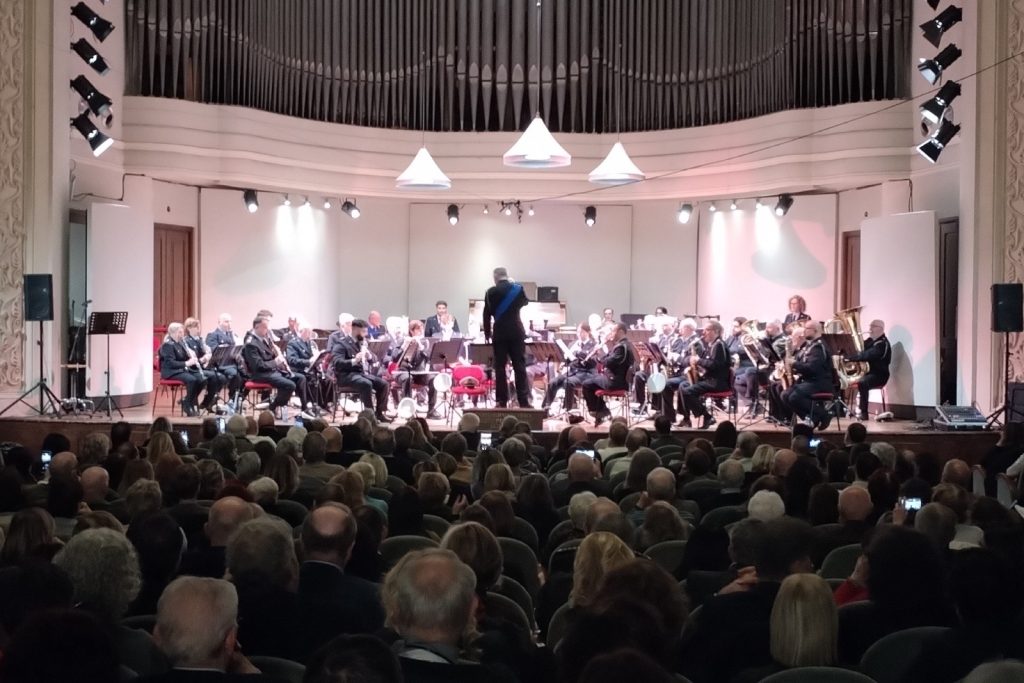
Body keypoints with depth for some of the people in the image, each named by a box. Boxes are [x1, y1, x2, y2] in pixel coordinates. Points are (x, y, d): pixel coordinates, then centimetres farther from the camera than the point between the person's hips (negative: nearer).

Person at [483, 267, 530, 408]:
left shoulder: (491, 292, -4)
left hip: (500, 333, -1)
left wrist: (487, 333, 11)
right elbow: (525, 302, 21)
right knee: (520, 366, 3)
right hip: (516, 332, 2)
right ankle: (524, 400, 0)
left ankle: (502, 401, 1)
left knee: (500, 367, 2)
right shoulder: (517, 288, 1)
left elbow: (487, 314, 0)